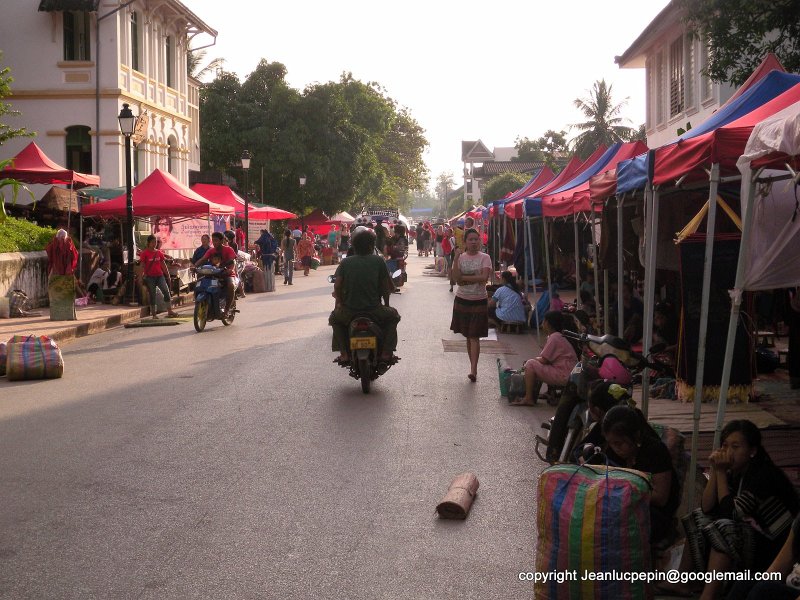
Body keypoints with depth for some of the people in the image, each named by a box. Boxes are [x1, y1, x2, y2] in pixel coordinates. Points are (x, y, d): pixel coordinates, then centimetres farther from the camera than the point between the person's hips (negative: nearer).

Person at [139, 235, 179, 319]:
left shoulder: (159, 253, 9)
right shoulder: (144, 253, -3)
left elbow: (163, 264, 14)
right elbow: (142, 266, -4)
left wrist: (167, 275, 13)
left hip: (160, 275, 3)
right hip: (150, 276, -3)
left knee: (166, 291, -9)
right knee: (152, 295, 2)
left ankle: (170, 311, -7)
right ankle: (154, 314, 9)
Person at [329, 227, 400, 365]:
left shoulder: (345, 263, 0)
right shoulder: (378, 261, -2)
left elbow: (337, 287, -4)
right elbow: (386, 286, 2)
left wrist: (340, 303, 14)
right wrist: (386, 304, 19)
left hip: (349, 311, 1)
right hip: (374, 311, -1)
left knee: (334, 318, 33)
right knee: (393, 316, 29)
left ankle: (344, 354, 19)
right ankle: (386, 352, 17)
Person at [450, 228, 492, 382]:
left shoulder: (484, 258, -4)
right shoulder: (460, 257, 2)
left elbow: (484, 278, -18)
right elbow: (456, 278, -11)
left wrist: (463, 277, -15)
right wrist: (456, 258, -19)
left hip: (479, 301, -3)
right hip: (462, 300, 3)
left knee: (474, 337, -7)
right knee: (468, 336, 10)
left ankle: (473, 370, -10)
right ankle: (473, 367, 19)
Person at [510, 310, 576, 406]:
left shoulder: (554, 338, -14)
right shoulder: (557, 336, 17)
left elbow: (544, 360, -14)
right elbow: (546, 358, 20)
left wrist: (531, 360, 3)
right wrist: (534, 359, 9)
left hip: (562, 376, -11)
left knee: (530, 364, -11)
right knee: (538, 365, 24)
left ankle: (528, 399, -7)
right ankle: (534, 396, 19)